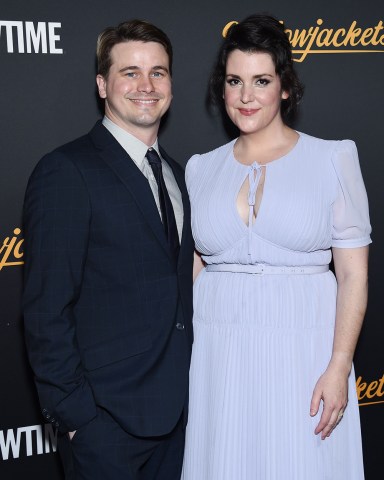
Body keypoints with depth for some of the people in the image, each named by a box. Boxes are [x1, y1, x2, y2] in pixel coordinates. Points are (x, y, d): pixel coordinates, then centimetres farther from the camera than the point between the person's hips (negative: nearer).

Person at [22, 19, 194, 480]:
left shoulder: (174, 172, 11)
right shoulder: (66, 172, -14)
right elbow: (45, 311, -16)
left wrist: (187, 384, 9)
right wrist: (73, 413, -16)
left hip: (175, 406, 7)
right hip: (105, 417, -7)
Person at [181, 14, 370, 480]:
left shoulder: (333, 159, -2)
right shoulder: (201, 168, 7)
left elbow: (353, 272, -4)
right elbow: (194, 269, 11)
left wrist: (339, 367, -11)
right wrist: (182, 361, 7)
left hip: (302, 351, -2)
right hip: (217, 354, 3)